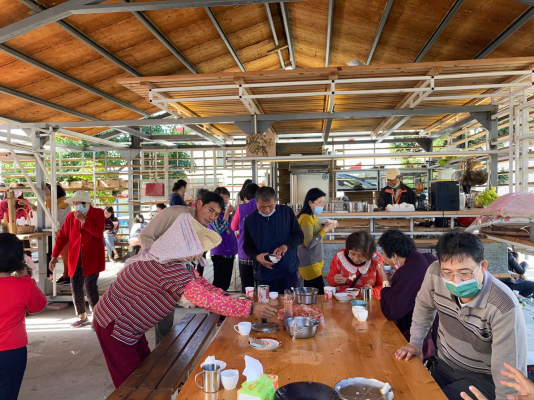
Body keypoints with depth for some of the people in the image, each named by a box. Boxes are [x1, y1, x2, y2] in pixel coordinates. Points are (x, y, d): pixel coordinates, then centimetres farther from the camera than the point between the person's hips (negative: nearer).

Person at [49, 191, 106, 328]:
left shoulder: (98, 213, -2)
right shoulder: (71, 217, 7)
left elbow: (98, 232, -16)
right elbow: (62, 237, 6)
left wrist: (83, 220, -18)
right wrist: (54, 256, -1)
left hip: (92, 259, -4)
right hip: (75, 260, 4)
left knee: (90, 287, -8)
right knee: (76, 289, 7)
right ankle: (82, 317, 26)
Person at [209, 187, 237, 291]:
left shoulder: (227, 214, 15)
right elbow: (219, 229, -20)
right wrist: (227, 212, -17)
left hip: (229, 253, 8)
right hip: (219, 253, -8)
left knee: (226, 283, 12)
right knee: (219, 283, -6)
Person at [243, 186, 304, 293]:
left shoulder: (287, 212, -1)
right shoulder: (250, 220, 0)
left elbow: (299, 235, 0)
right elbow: (247, 247, 6)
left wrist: (286, 246, -20)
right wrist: (256, 257, -15)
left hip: (289, 273, 0)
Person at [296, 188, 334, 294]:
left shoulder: (313, 217, 12)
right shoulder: (306, 218, -17)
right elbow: (309, 244, -22)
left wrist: (325, 228, 6)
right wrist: (324, 230, -17)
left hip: (315, 263, 9)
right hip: (310, 265, -9)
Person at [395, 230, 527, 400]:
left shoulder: (505, 309, -31)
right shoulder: (435, 274, -18)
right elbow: (424, 305, 6)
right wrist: (415, 342, 7)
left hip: (483, 378, -4)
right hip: (443, 366, 5)